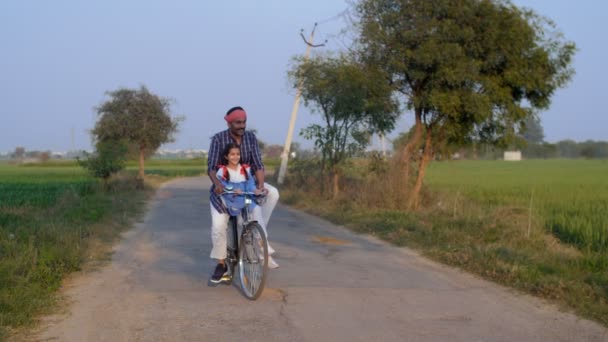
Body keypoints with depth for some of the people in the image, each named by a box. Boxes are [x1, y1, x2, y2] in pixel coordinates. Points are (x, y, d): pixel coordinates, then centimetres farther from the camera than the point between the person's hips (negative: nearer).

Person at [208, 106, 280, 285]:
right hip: (223, 188, -2)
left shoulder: (251, 138, -8)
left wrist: (260, 185, -31)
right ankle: (221, 263, 6)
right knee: (218, 225, -15)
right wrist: (217, 183, -42)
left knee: (272, 193, -23)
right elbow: (211, 167, -21)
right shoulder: (218, 139, -15)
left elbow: (258, 164, -13)